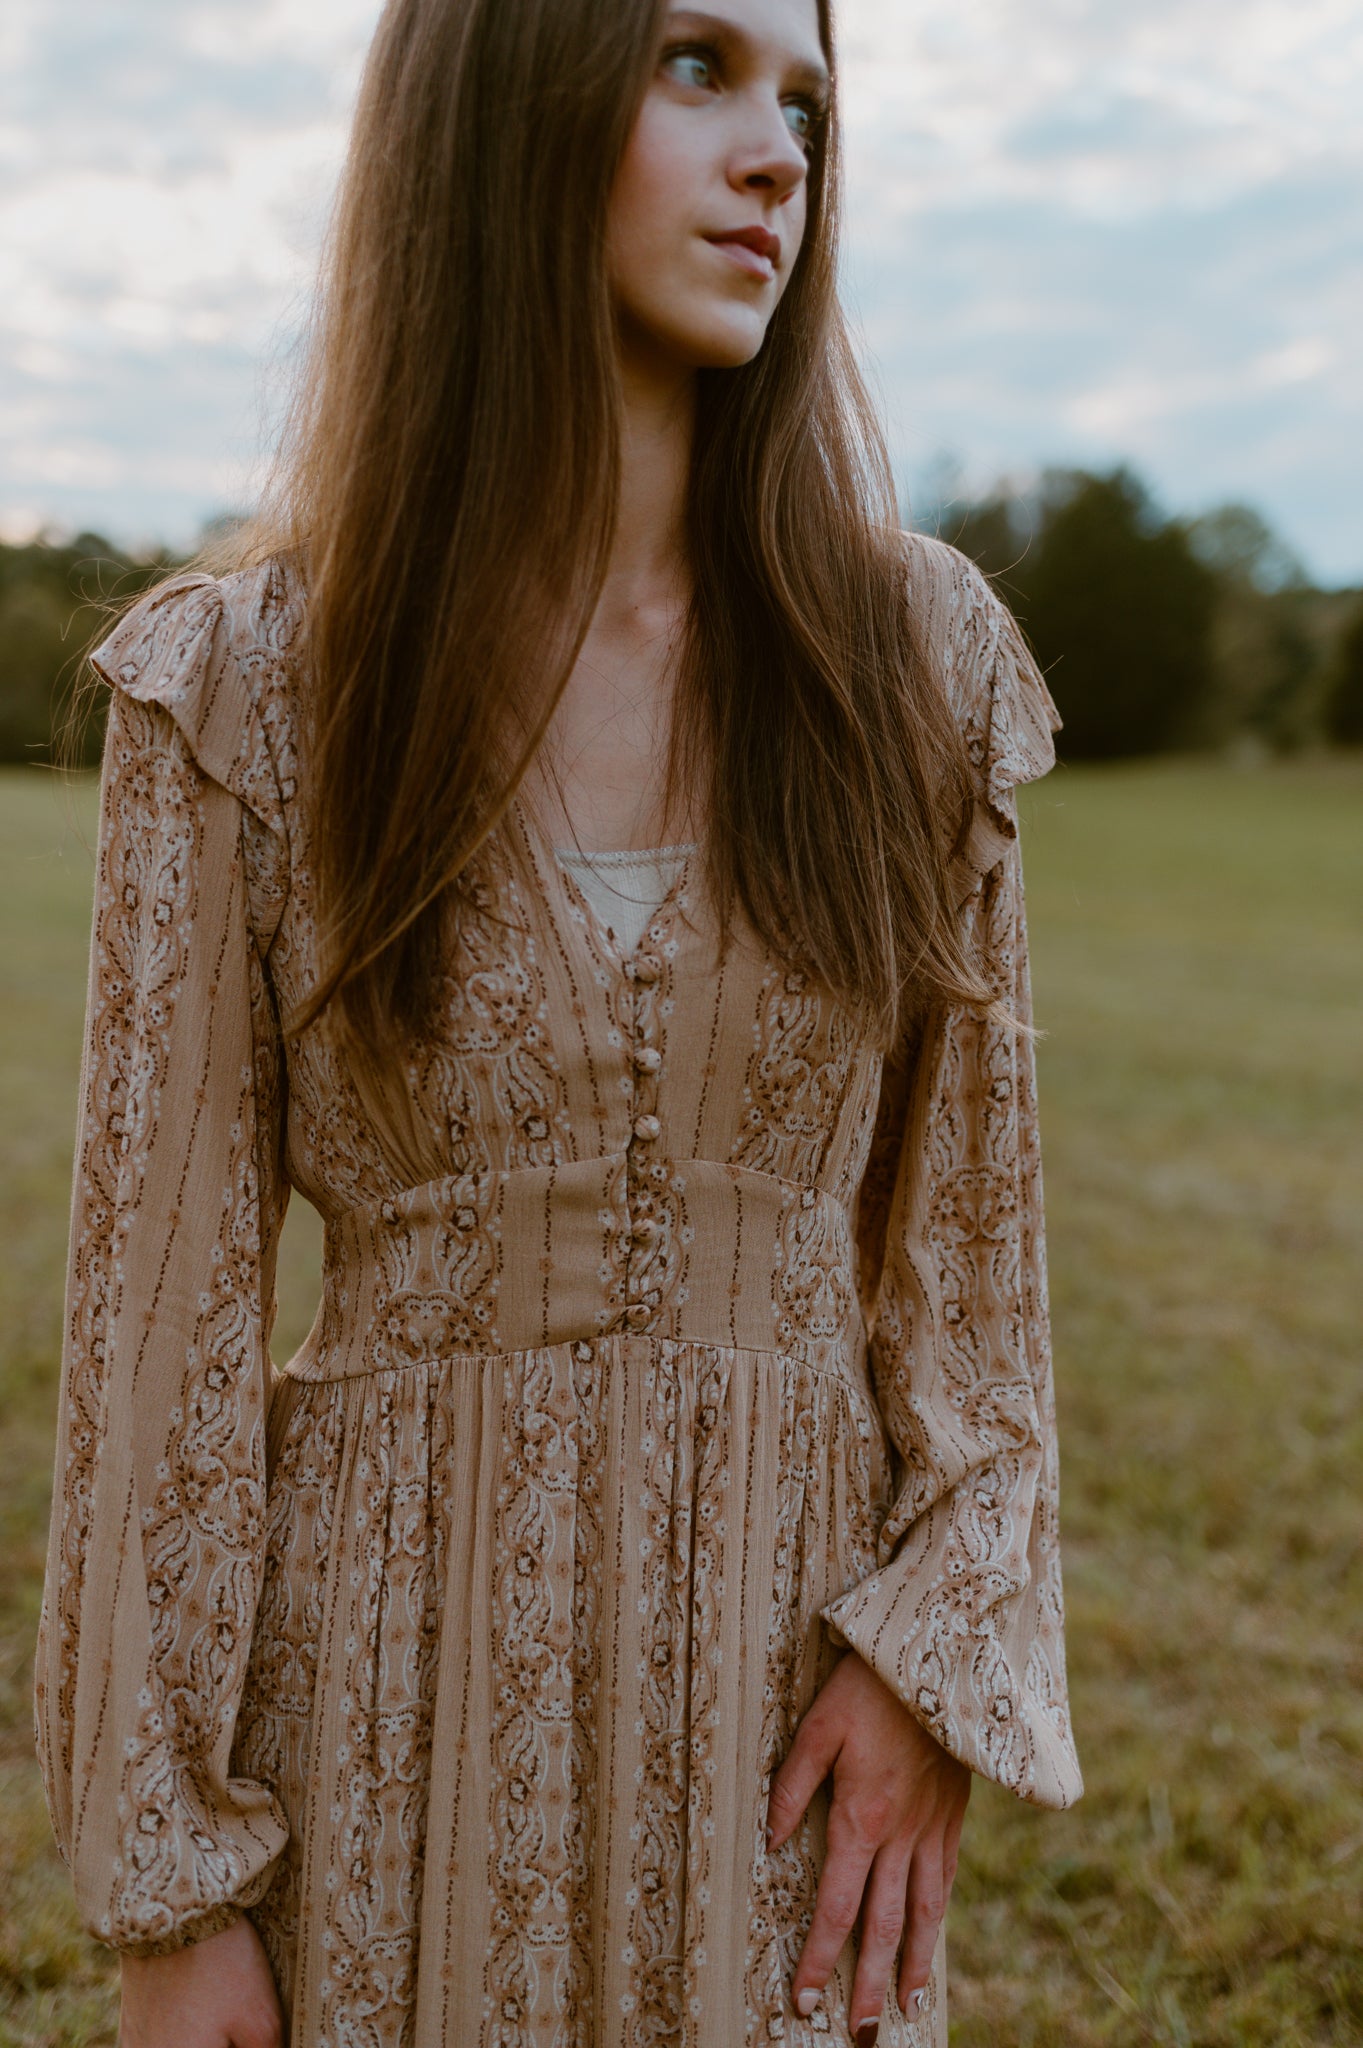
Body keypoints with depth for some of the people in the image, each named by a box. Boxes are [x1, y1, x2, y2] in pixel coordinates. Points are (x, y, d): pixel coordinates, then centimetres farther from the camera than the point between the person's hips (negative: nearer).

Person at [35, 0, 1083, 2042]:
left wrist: (940, 1644, -7)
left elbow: (972, 1214, 5)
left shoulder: (914, 656, -1)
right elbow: (166, 1299, -6)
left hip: (794, 1670, 2)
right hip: (401, 1695, -1)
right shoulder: (243, 685, -7)